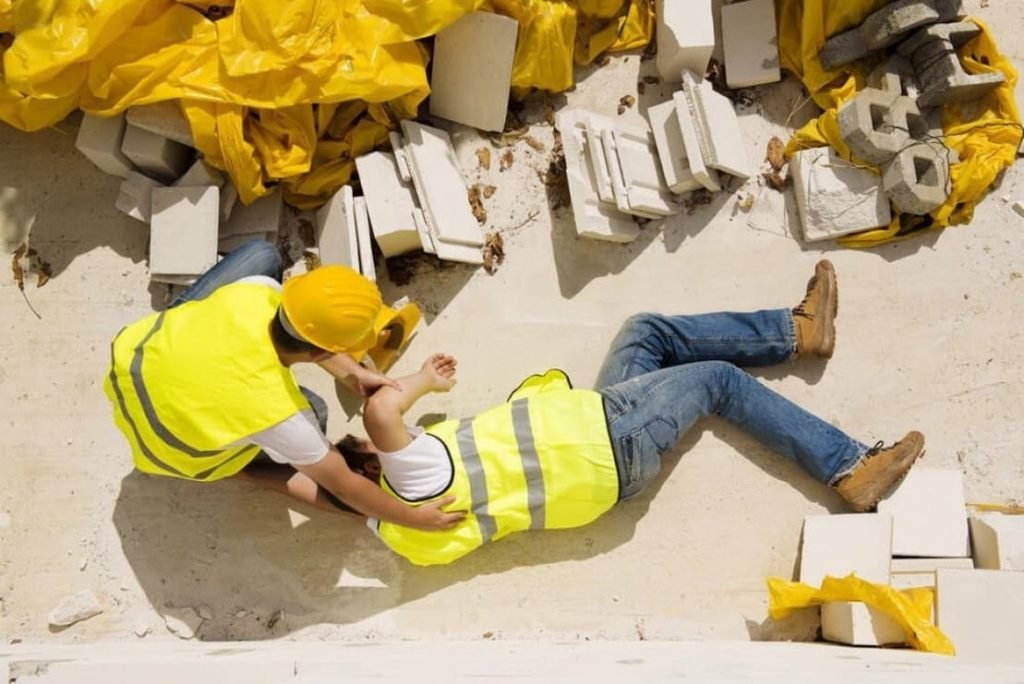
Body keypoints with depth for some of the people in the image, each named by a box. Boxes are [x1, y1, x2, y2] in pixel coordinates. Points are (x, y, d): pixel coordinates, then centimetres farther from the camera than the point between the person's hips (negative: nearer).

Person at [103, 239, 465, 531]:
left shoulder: (257, 292, -31)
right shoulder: (276, 411, -39)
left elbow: (300, 325, -5)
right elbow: (344, 487, -24)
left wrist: (351, 373, -5)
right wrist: (413, 517, -12)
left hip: (132, 358, 4)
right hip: (166, 446, -4)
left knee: (263, 254, 3)